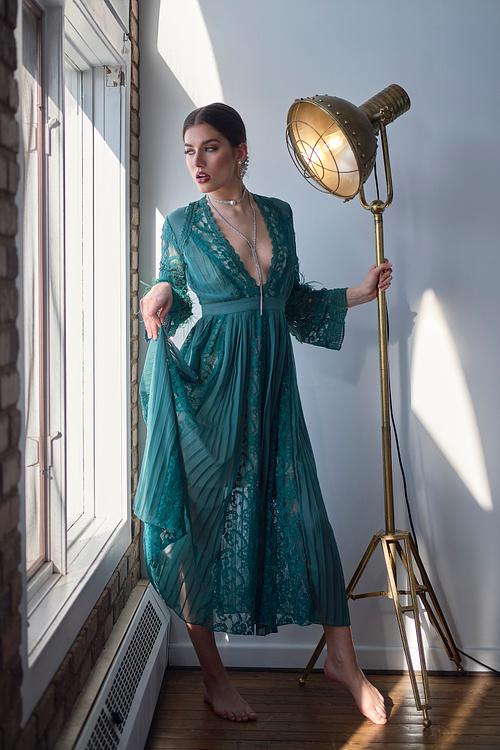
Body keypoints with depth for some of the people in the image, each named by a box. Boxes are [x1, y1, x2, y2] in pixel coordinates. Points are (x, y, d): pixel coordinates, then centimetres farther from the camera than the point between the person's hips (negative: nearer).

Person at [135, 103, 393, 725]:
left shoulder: (278, 214, 10)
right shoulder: (182, 224, 1)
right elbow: (171, 312, 7)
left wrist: (360, 292, 10)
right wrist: (159, 297, -15)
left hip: (271, 388, 3)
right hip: (208, 390, -3)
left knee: (305, 516, 3)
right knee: (204, 524, 3)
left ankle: (342, 658, 22)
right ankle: (213, 675, 21)